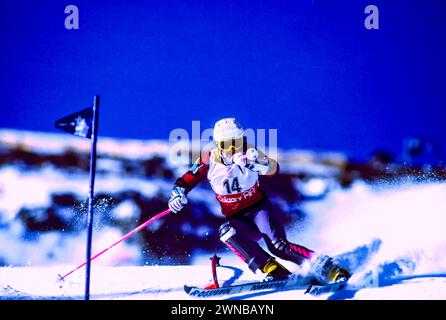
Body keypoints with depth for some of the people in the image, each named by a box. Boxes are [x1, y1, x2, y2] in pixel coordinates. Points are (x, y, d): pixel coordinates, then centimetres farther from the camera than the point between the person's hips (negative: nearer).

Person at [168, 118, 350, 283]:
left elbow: (274, 169, -29)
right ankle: (272, 269, -34)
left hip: (259, 209, -2)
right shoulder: (209, 159, -7)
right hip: (235, 219, 2)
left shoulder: (248, 154, -12)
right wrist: (178, 194, -24)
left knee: (278, 246, -27)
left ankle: (330, 269, -24)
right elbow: (185, 182, -1)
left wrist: (255, 162, -50)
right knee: (227, 232, -32)